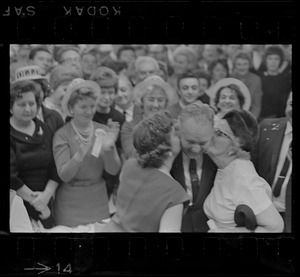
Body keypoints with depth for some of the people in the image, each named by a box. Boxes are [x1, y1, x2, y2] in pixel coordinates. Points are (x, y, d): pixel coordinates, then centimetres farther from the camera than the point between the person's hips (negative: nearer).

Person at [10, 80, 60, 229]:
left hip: (44, 206, 4)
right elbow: (11, 177, -13)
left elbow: (56, 169, 5)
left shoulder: (44, 130, 9)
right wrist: (34, 201, -11)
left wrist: (46, 195, -9)